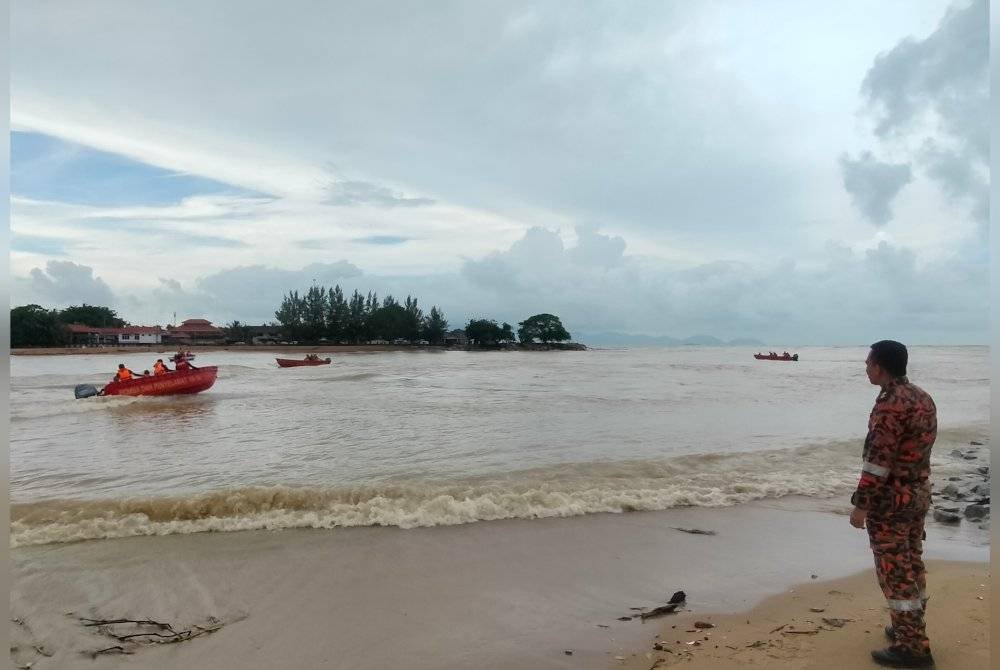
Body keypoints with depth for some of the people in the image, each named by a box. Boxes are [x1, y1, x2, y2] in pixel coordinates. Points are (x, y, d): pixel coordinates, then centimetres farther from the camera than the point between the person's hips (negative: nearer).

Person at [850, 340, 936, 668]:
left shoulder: (890, 405, -22)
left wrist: (861, 505, -18)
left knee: (894, 570, 0)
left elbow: (878, 461, -24)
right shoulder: (923, 398, 7)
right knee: (912, 562, 18)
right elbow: (919, 447, 14)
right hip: (919, 492, 9)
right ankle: (912, 629, 31)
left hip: (891, 498, -9)